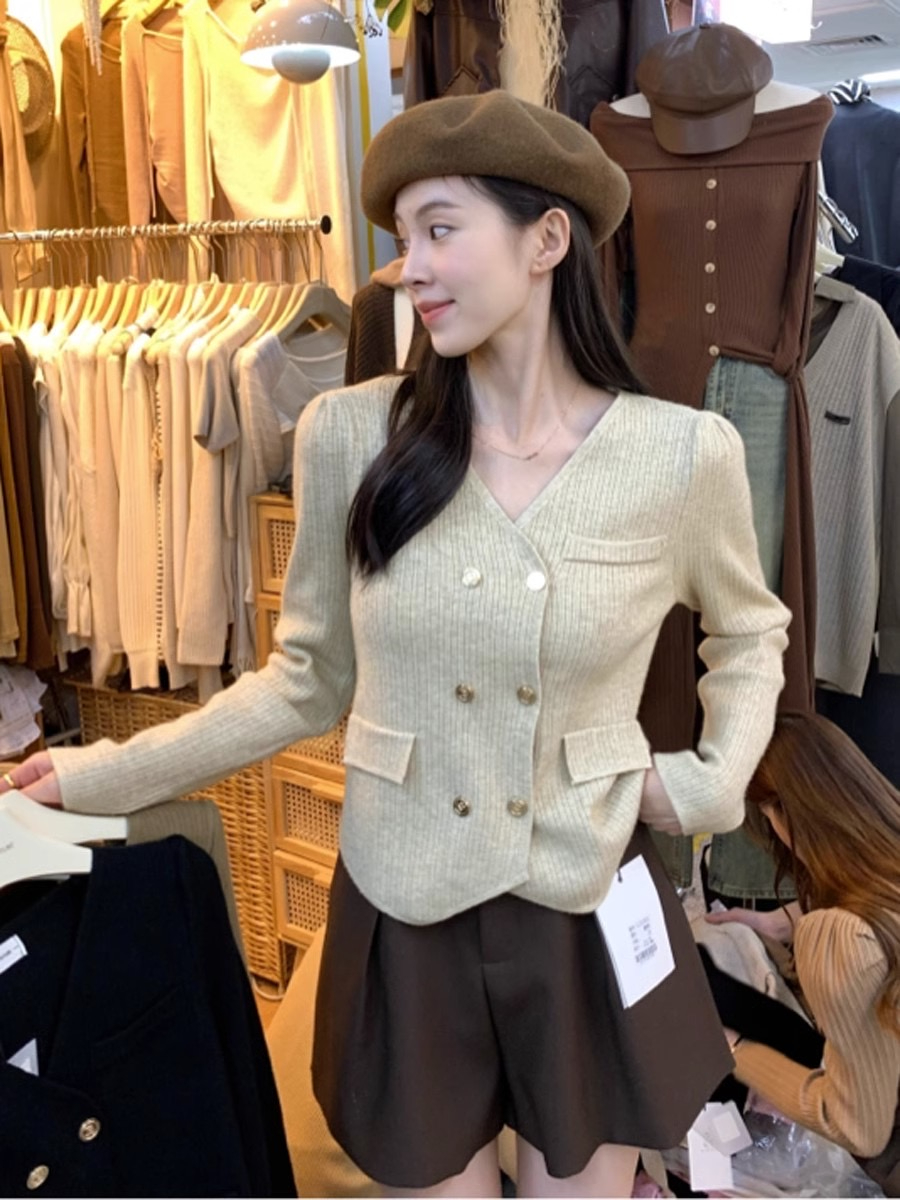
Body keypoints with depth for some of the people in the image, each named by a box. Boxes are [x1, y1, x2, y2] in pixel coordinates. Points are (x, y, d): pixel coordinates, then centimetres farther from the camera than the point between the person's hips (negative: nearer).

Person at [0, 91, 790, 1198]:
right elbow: (308, 678, -1)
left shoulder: (683, 454, -10)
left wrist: (716, 778, -3)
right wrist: (105, 776, -3)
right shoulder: (350, 435, -10)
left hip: (589, 911, 0)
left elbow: (748, 630, 11)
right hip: (400, 911, 1)